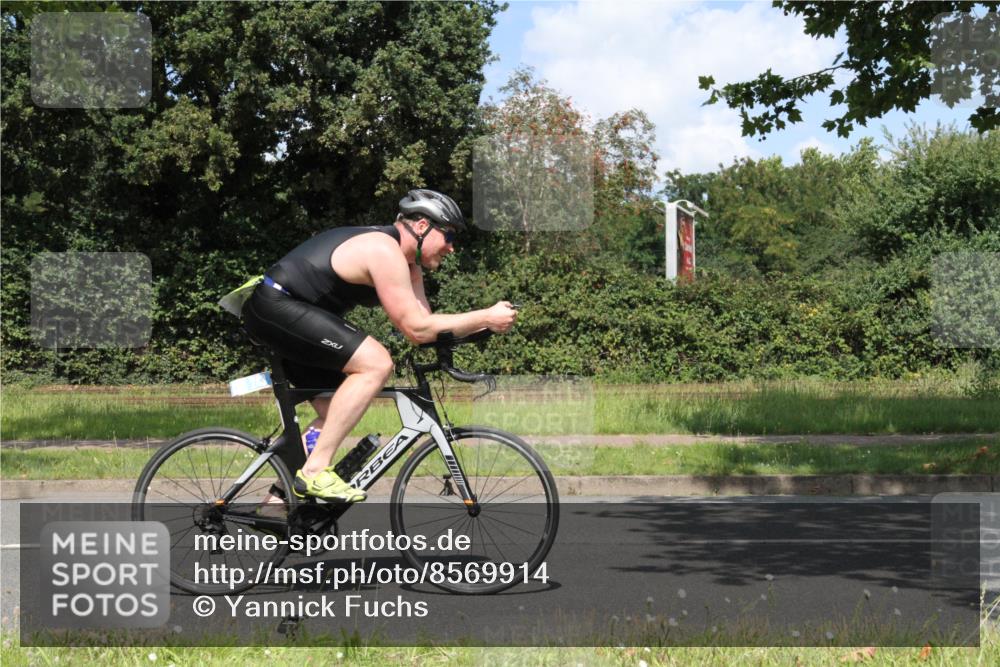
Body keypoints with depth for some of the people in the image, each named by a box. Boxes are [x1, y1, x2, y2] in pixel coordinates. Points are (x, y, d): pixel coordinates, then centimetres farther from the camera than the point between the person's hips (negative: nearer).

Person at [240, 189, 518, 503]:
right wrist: (486, 318, -16)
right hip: (276, 306, -11)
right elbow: (417, 329, -20)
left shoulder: (407, 263, 13)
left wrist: (483, 323, -5)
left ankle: (279, 499, 14)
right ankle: (316, 471, -20)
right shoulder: (384, 251, -18)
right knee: (376, 363, -21)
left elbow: (424, 326, 7)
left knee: (337, 414, 12)